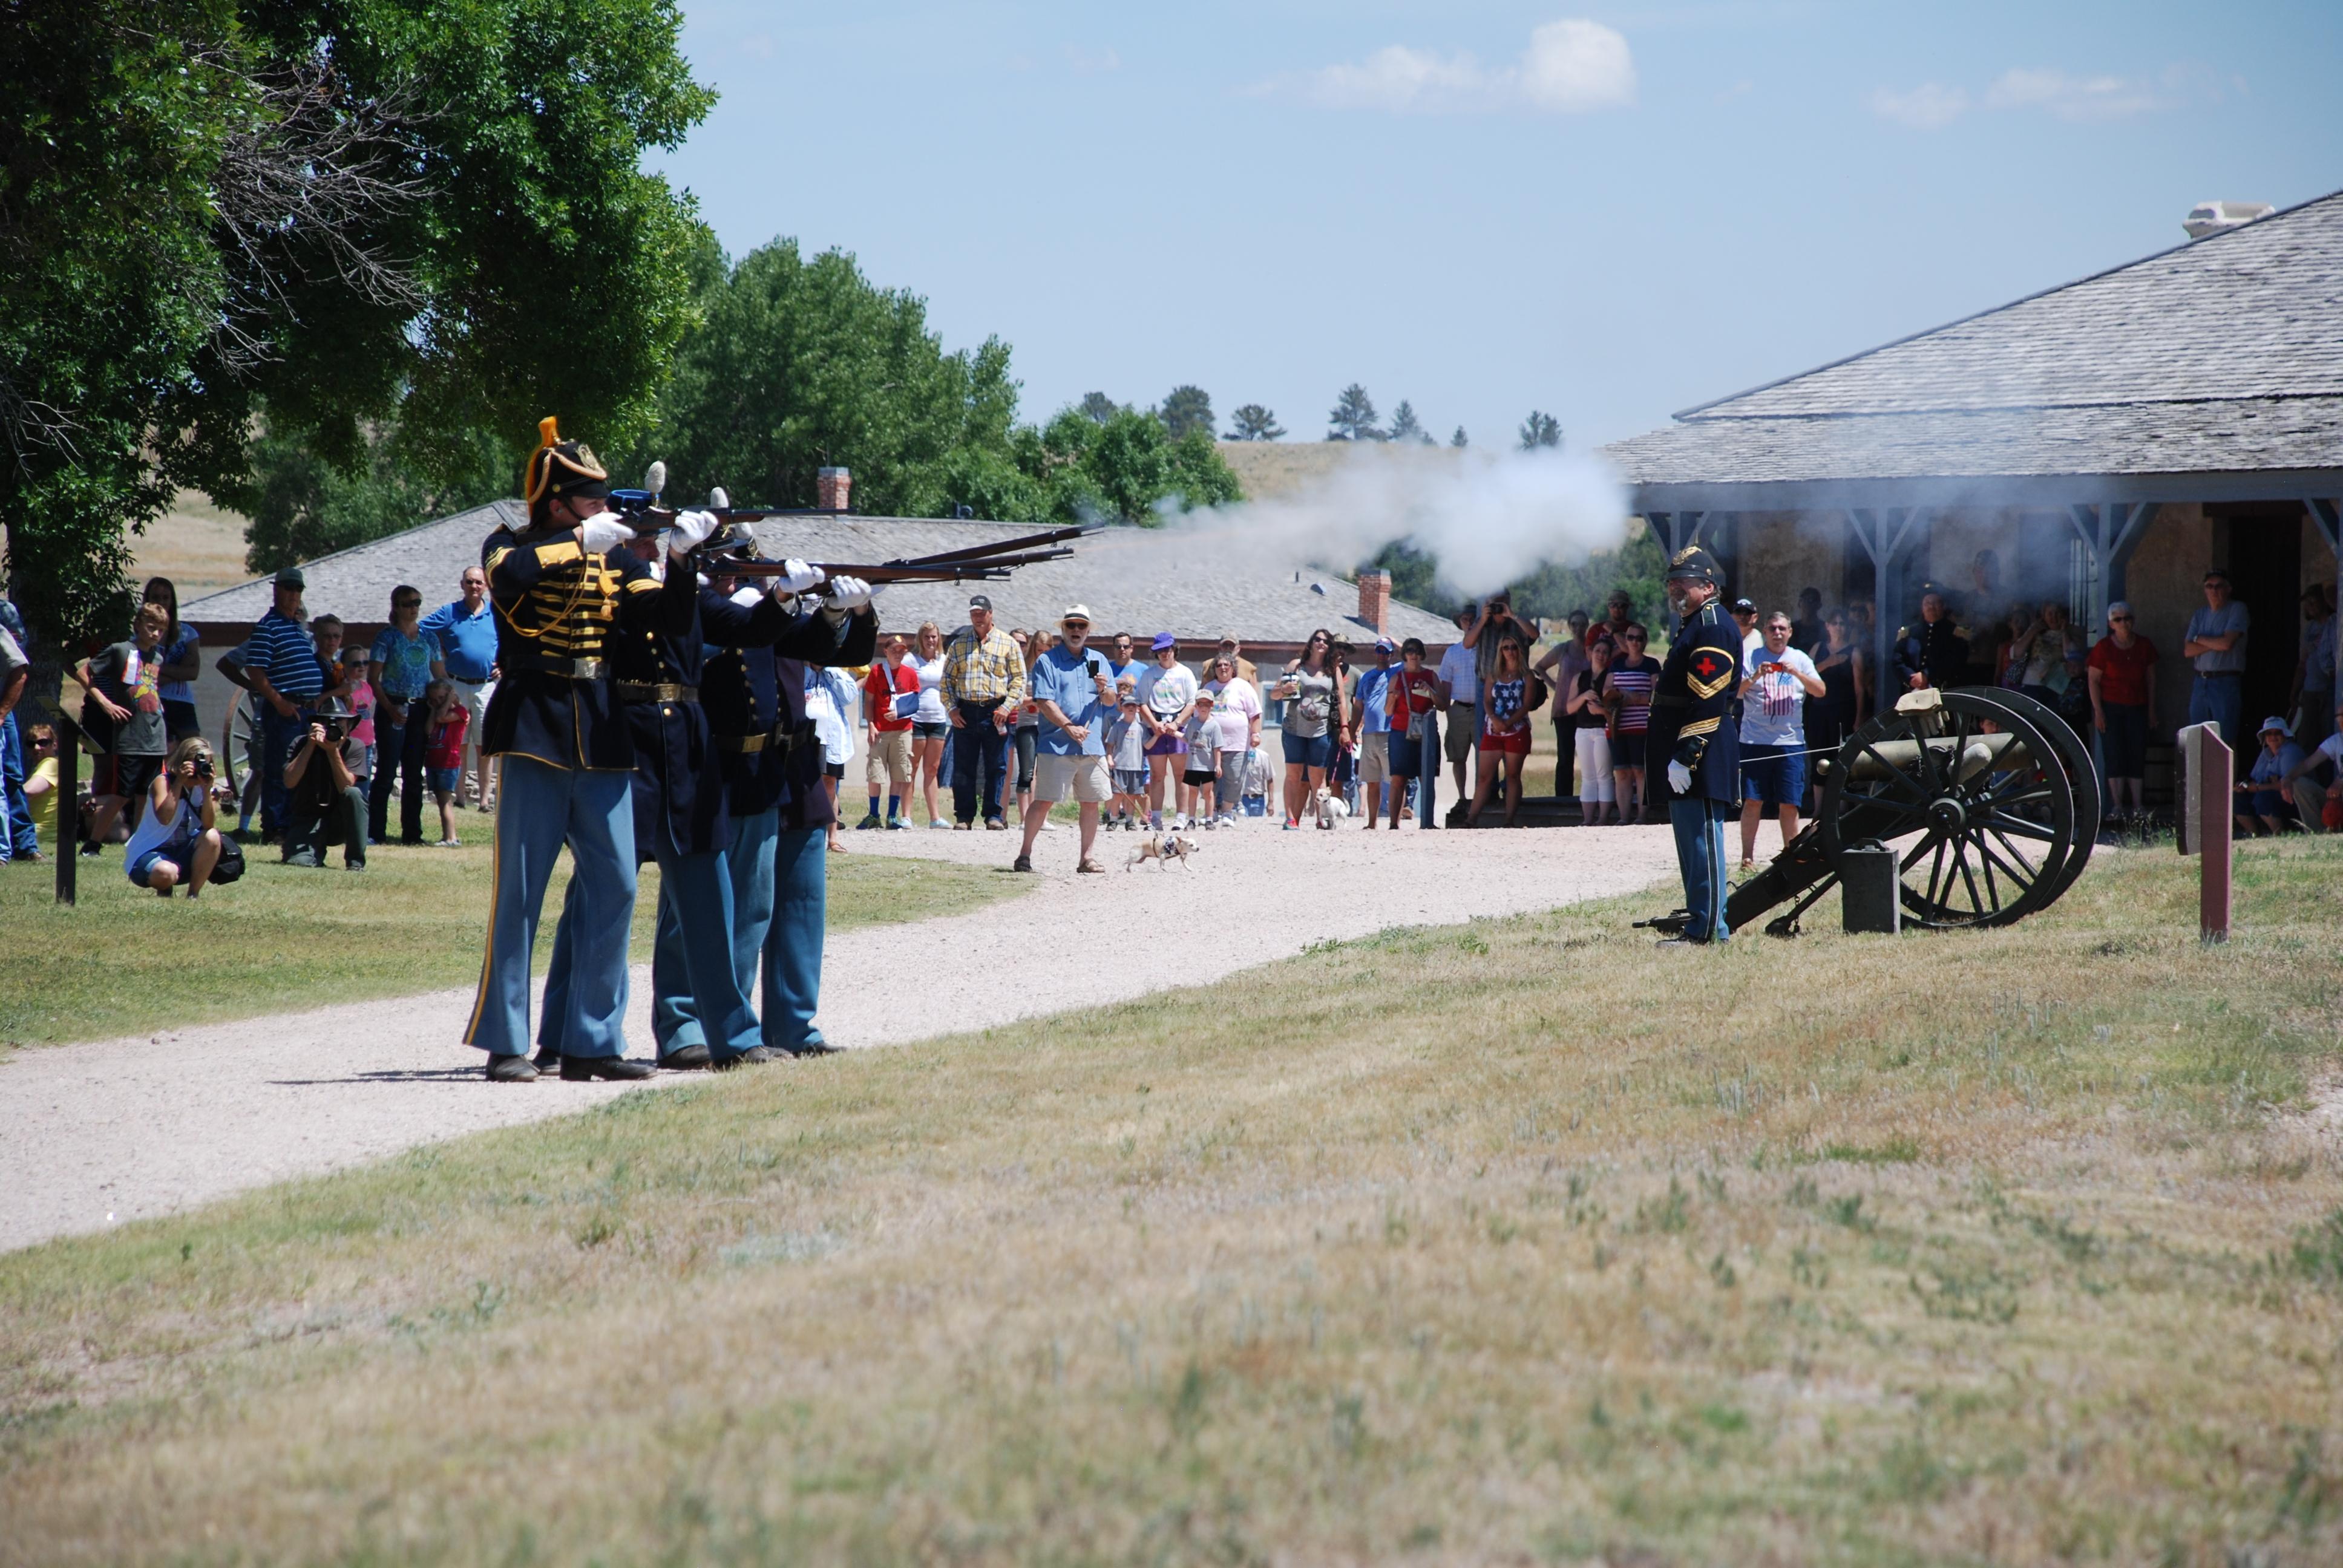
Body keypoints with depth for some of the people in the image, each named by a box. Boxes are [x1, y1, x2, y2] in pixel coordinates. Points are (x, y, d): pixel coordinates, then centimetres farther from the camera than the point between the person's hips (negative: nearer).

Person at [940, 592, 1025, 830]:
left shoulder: (1007, 644, 6)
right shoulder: (959, 644, 12)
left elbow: (1019, 678, 4)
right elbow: (947, 678, 13)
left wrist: (1007, 707, -7)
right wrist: (951, 709, 1)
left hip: (995, 713, -2)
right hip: (965, 713, 2)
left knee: (996, 767, 0)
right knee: (963, 768, 2)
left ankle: (993, 815, 6)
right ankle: (964, 816, 7)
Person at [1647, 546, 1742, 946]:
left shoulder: (1713, 630, -13)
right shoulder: (1695, 626, 20)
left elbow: (1708, 703, -22)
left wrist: (1684, 757, -25)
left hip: (1703, 756, -11)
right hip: (1687, 753, 11)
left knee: (1701, 843, -9)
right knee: (1692, 842, 14)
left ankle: (1705, 930, -8)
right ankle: (1708, 925, 18)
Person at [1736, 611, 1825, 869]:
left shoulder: (1800, 660, 10)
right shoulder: (1751, 659, 4)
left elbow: (1820, 691, 0)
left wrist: (1797, 673, -14)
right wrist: (1755, 677, -20)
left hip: (1791, 740, 1)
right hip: (1755, 740, -1)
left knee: (1789, 804, 1)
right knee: (1752, 801, -3)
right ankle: (1747, 856, 2)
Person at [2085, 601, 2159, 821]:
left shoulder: (2144, 646, 6)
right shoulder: (2104, 648, -3)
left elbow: (2151, 679, 12)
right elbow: (2093, 680, -3)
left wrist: (2151, 710, 9)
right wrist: (2098, 711, -9)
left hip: (2137, 708, 3)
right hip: (2111, 707, -3)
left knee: (2137, 756, -2)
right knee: (2114, 756, -5)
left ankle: (2138, 806, -2)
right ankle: (2117, 805, -3)